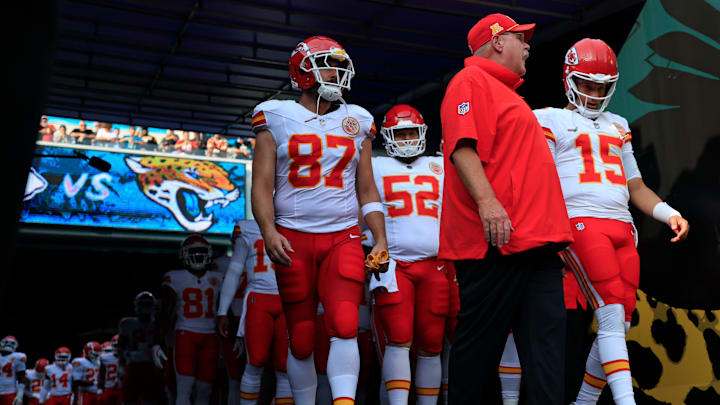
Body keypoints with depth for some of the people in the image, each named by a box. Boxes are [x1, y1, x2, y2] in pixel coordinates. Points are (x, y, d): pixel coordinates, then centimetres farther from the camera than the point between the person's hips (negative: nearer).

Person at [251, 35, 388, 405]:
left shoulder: (356, 122, 12)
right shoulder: (278, 118, 5)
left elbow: (367, 190, 14)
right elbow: (262, 184, -1)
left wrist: (380, 239, 5)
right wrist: (269, 231, -16)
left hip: (343, 239, 2)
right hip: (293, 240, -1)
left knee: (345, 327, -16)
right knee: (301, 342, 5)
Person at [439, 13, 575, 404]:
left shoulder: (505, 92, 28)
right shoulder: (471, 81, -1)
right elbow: (462, 146, -16)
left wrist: (556, 233, 27)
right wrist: (486, 200, -28)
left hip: (537, 240, 10)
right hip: (498, 240, -10)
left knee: (546, 337, 5)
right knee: (480, 342, -3)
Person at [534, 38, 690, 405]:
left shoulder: (617, 127, 25)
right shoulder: (550, 120, 8)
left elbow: (635, 186, 24)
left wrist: (670, 214, 7)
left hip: (623, 227, 6)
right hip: (581, 223, -6)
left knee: (620, 322, 2)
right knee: (611, 313, -17)